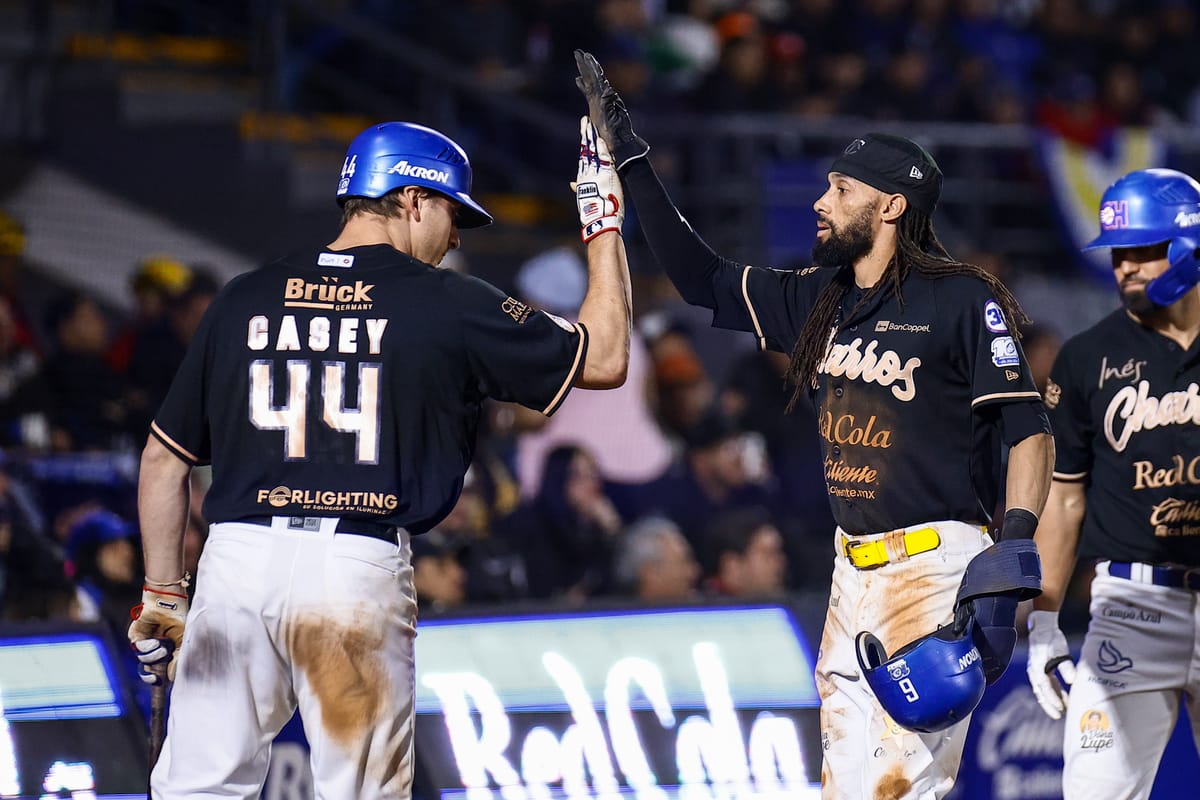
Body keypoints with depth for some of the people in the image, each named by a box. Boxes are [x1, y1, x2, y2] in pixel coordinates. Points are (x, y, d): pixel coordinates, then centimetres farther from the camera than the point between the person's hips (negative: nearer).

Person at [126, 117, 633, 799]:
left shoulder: (242, 300, 12)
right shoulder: (451, 306, 2)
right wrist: (604, 226, 21)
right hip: (361, 565, -3)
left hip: (236, 561, 3)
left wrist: (163, 593, 20)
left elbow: (166, 460, 14)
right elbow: (604, 359, 10)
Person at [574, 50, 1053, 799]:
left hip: (934, 563, -8)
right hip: (854, 567, 8)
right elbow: (705, 280, 21)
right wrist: (629, 159, 17)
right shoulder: (819, 301, 13)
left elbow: (1031, 430, -12)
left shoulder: (962, 302, -9)